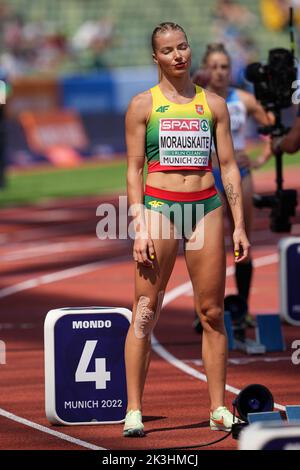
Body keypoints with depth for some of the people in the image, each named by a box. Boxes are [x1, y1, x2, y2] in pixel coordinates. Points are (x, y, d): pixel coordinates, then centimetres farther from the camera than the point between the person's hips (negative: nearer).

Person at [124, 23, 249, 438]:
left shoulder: (213, 104, 11)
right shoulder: (143, 105, 5)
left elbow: (229, 166, 11)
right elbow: (134, 170, 2)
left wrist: (239, 225, 4)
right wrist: (139, 227, -7)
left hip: (205, 206, 2)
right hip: (158, 204, -2)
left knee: (212, 312, 2)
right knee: (145, 312, -5)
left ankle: (218, 409, 8)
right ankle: (134, 410, -4)